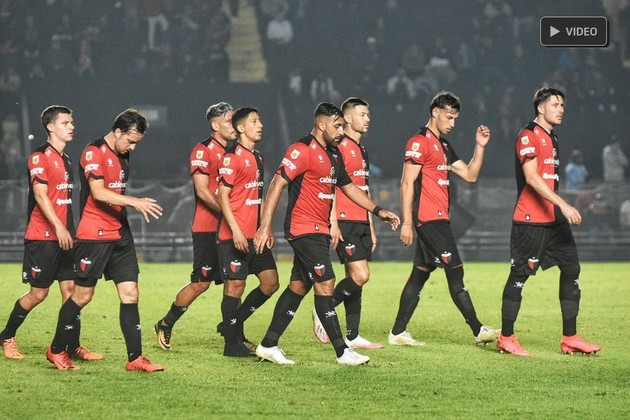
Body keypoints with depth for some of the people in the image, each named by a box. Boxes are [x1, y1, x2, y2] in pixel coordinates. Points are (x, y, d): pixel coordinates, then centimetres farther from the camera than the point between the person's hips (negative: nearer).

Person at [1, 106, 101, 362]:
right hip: (42, 237, -8)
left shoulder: (66, 159, 16)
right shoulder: (40, 157, -10)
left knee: (70, 288, 1)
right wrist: (59, 227, -26)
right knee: (38, 293, -2)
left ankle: (73, 346, 2)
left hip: (63, 236, 8)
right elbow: (40, 195, -19)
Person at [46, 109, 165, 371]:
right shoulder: (94, 152, -12)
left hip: (120, 235, 8)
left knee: (130, 293, 1)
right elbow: (98, 193, -23)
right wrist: (134, 201, -28)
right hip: (94, 236, -8)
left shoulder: (123, 155, 14)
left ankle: (135, 358, 2)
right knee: (83, 295, 0)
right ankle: (57, 351, 16)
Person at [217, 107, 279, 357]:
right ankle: (231, 344, 4)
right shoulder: (232, 157, -10)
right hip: (234, 236, -9)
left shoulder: (257, 157, 16)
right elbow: (223, 196, -14)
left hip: (255, 235, 9)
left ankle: (235, 324, 19)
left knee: (270, 282, 5)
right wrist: (236, 230, -20)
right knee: (235, 285, -4)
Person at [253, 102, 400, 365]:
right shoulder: (302, 150, -13)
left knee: (298, 286, 10)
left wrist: (378, 211, 22)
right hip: (303, 229, -10)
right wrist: (265, 226, -22)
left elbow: (348, 186, 28)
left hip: (319, 231, 10)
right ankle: (342, 352, -10)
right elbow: (277, 184, -17)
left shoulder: (333, 155, 16)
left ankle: (268, 346, 15)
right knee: (325, 284, -11)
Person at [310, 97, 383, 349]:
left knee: (356, 277, 7)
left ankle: (352, 337, 8)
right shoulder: (339, 146, -9)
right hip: (345, 223, -9)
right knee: (360, 275, -15)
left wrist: (371, 228, 22)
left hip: (361, 223, 9)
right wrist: (333, 223, -20)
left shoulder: (362, 150, 20)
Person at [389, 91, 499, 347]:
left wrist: (480, 147, 8)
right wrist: (407, 222, -18)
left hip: (439, 220, 10)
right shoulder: (420, 142, -9)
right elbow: (407, 183, -14)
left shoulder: (443, 146, 20)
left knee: (420, 274, 9)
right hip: (429, 218, -10)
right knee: (455, 271, -9)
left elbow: (470, 175, 20)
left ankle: (397, 333, 11)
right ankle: (478, 330, -9)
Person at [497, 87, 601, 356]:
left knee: (571, 268, 4)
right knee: (520, 274, -4)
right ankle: (506, 338, 4)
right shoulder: (528, 136, -11)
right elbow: (531, 177, -22)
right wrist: (563, 205, -28)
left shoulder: (552, 138, 18)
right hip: (530, 220, -9)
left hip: (554, 220, 9)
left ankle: (569, 338, 7)